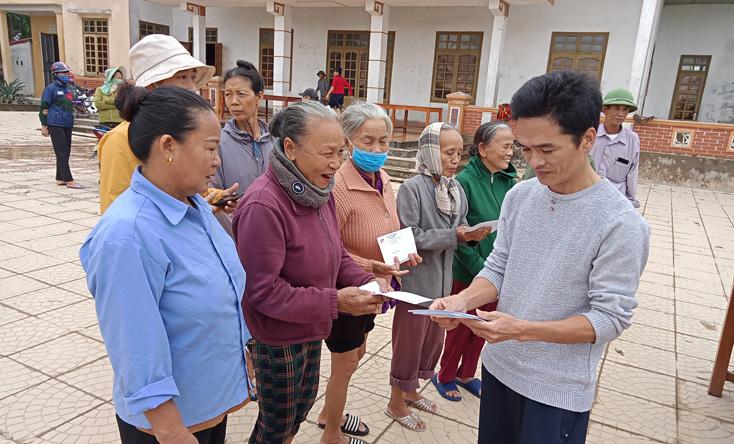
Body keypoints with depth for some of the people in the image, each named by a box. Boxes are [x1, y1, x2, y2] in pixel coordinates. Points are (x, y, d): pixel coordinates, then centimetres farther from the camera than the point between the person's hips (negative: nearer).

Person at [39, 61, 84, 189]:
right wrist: (44, 126, -8)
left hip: (67, 125, 8)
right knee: (62, 153, -10)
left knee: (66, 153, 10)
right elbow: (44, 108, -5)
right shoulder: (51, 88, -4)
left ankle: (60, 179, 19)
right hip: (55, 125, -8)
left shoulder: (68, 87, 17)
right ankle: (69, 181, -13)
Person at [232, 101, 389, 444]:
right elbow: (264, 292, -28)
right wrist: (334, 301, -30)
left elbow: (335, 254, 8)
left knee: (303, 403, 29)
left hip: (311, 330, 8)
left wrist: (365, 281, -11)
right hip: (277, 340, -8)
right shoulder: (263, 206, -31)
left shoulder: (319, 191, -2)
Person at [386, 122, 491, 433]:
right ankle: (396, 403, 29)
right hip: (417, 280, -7)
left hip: (442, 280, 7)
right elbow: (411, 236, -20)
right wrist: (454, 235, -24)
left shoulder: (456, 189, 3)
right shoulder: (412, 188, -16)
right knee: (409, 340, 8)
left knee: (433, 339, 20)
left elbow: (460, 231, 9)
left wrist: (473, 235, -12)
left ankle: (410, 390, 43)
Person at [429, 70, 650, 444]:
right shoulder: (519, 196, -3)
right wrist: (463, 300, -16)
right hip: (498, 366, 5)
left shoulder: (621, 223, -19)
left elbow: (610, 318, -18)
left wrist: (522, 329, -28)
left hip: (559, 388, -5)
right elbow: (498, 268, 3)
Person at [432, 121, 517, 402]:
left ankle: (466, 374, 42)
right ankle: (445, 377, 36)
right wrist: (481, 268, -19)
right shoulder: (465, 181, -18)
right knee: (461, 327, 12)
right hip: (468, 273, -5)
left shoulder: (510, 181, -1)